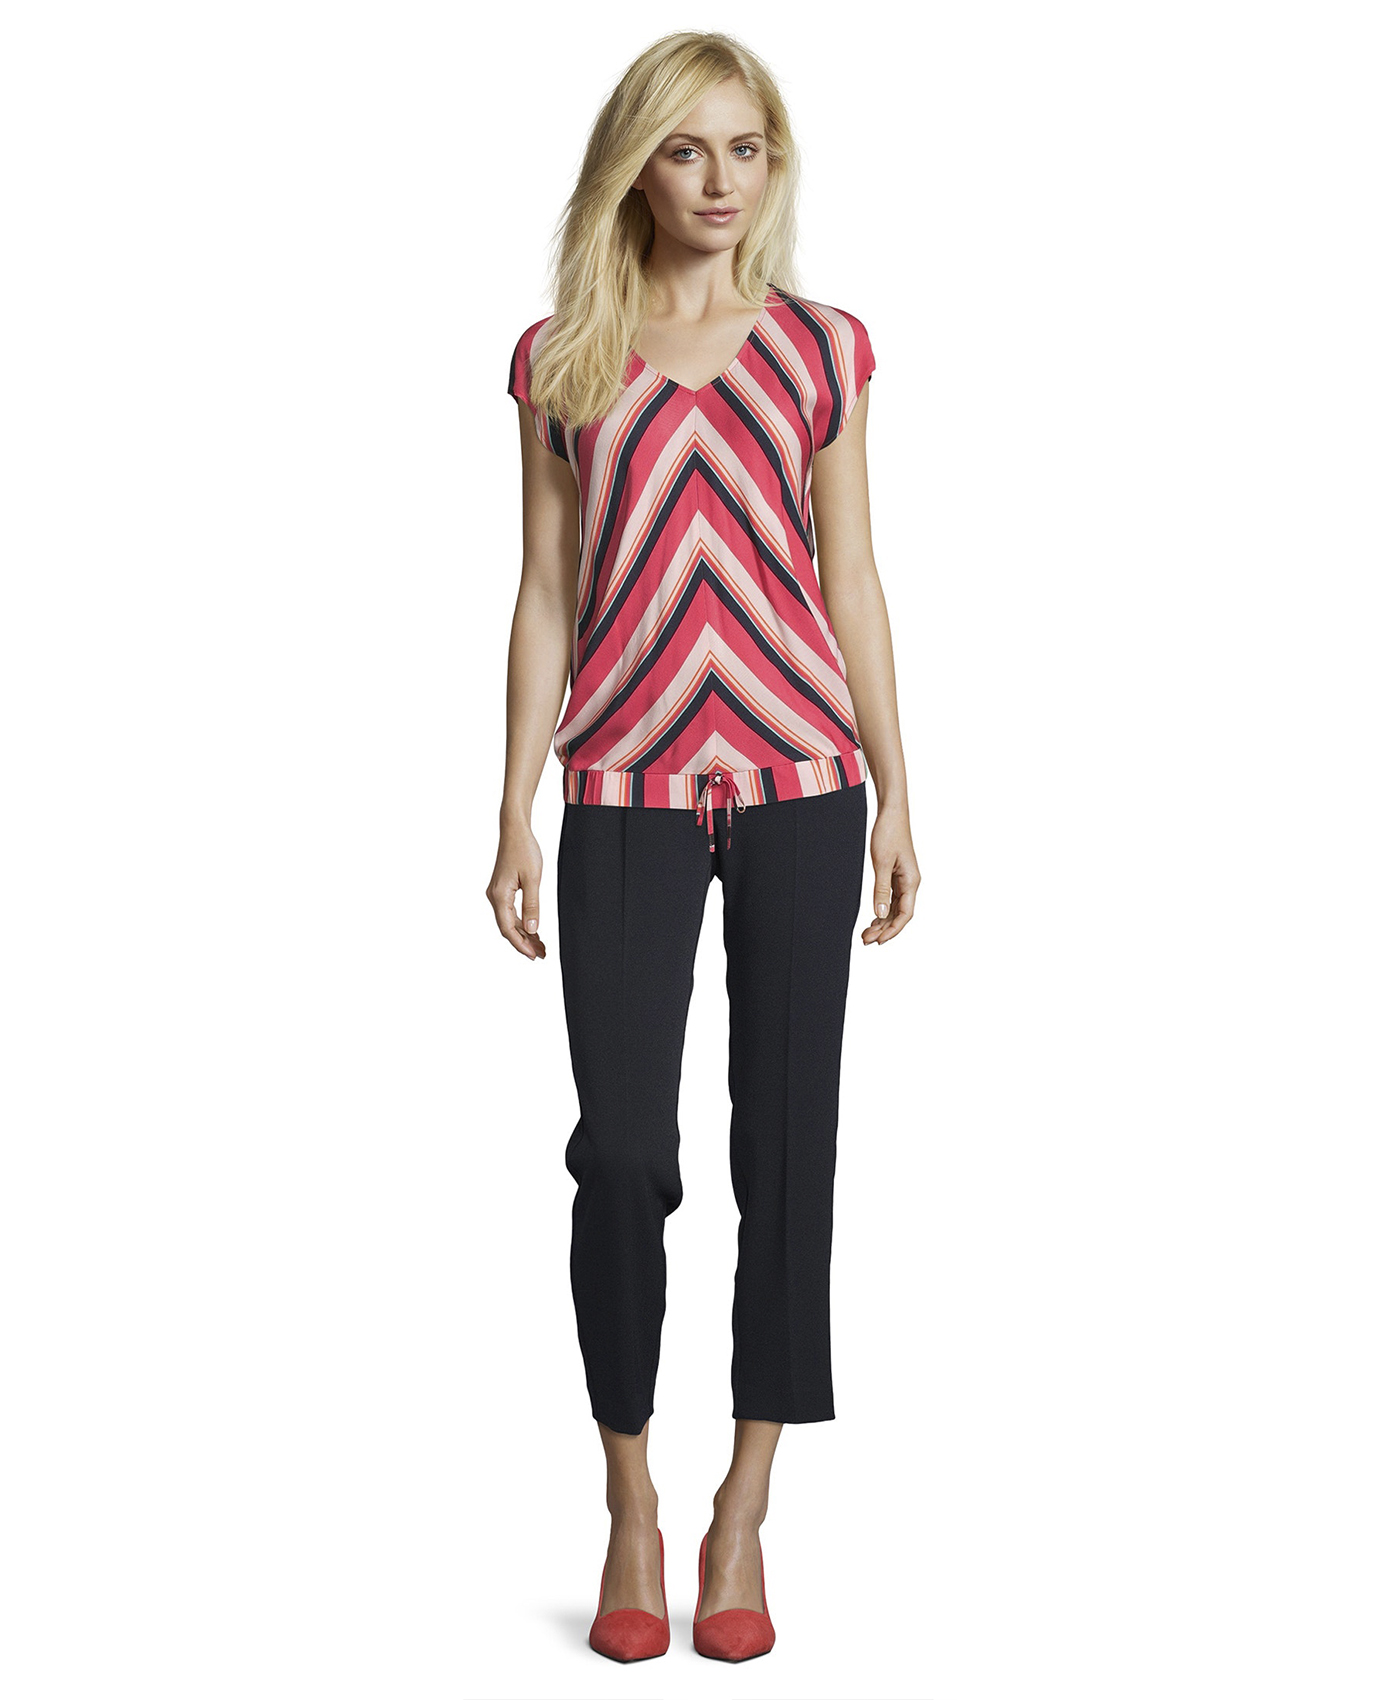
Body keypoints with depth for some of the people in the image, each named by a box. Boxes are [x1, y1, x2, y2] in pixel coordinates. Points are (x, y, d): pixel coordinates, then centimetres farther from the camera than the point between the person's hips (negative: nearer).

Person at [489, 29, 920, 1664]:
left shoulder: (822, 348, 8)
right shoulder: (561, 359, 7)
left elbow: (852, 582, 8)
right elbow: (546, 594, 6)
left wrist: (895, 796, 5)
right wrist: (515, 812, 1)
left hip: (799, 779, 1)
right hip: (629, 788, -1)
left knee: (787, 1136, 2)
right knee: (623, 1148, -6)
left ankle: (743, 1516, 14)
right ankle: (629, 1510, 11)